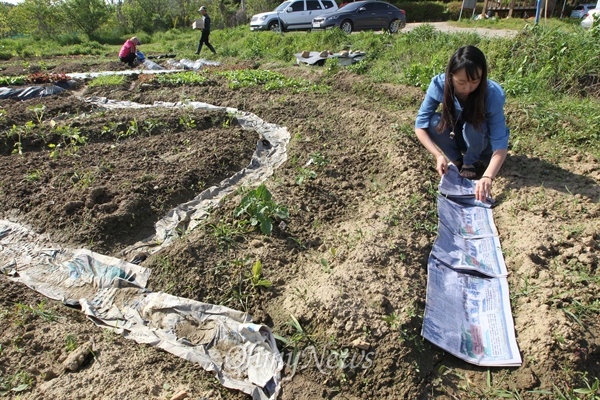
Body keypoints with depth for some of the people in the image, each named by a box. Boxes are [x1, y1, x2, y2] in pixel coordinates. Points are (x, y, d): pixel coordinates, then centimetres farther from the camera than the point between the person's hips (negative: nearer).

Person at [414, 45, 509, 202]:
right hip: (457, 137, 2)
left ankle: (470, 163, -4)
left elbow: (500, 145, -34)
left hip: (482, 142, -2)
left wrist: (488, 177, -51)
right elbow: (420, 125, -24)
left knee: (474, 125, -34)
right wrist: (438, 155, -37)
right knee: (434, 121, -28)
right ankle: (456, 161, -3)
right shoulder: (439, 84, -27)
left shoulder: (493, 94, -32)